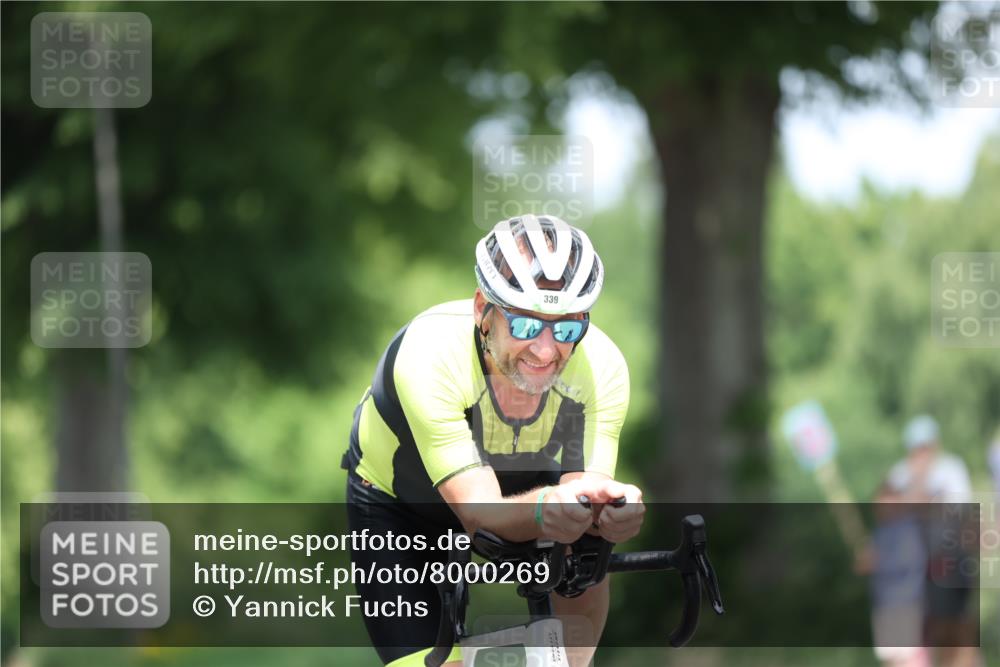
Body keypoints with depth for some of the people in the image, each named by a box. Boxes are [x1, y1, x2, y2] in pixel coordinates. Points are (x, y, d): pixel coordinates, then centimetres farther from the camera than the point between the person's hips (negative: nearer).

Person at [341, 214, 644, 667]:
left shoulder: (601, 366, -30)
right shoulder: (430, 354, -39)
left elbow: (585, 484, -35)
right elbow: (479, 513, -43)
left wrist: (605, 505, -60)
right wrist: (545, 509, -65)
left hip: (516, 480, 3)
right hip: (397, 503, -3)